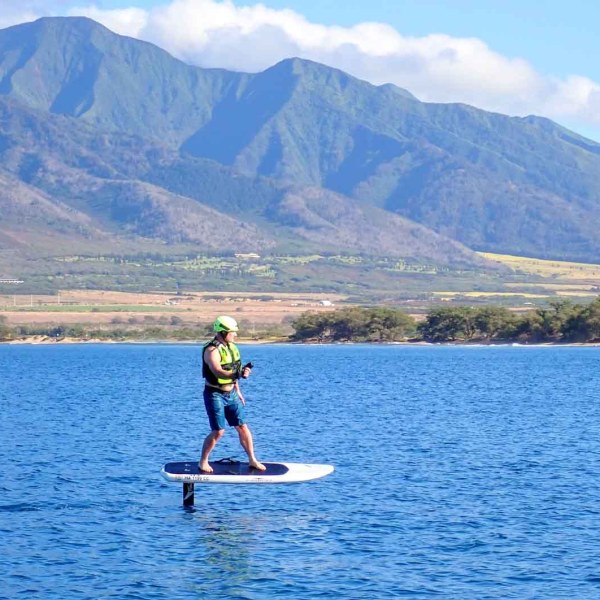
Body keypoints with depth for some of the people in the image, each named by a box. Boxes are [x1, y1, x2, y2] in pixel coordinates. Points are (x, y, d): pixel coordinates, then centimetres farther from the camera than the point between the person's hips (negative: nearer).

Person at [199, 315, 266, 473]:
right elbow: (218, 372, -33)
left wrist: (238, 392, 21)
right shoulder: (211, 351, -19)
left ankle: (252, 460, 14)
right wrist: (239, 374, -45)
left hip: (231, 394, 7)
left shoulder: (231, 347, 7)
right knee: (218, 431, -8)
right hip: (215, 395, -7)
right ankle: (203, 462, 8)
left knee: (242, 427, 5)